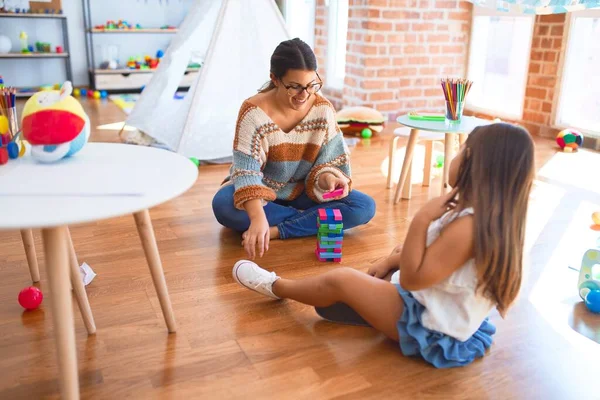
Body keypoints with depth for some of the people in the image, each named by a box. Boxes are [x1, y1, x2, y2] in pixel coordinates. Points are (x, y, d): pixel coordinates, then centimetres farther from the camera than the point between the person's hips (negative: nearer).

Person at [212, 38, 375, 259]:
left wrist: (327, 178, -34)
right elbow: (247, 171, -31)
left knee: (365, 207, -19)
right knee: (223, 204, -36)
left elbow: (330, 162, -9)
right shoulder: (253, 112, -23)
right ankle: (310, 219, -20)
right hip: (261, 194, -2)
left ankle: (275, 231, -24)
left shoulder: (323, 110, -13)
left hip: (301, 192, 3)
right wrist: (258, 217, -49)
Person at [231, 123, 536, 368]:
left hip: (436, 333, -9)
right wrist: (392, 261, 9)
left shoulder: (468, 226, -32)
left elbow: (411, 278, -27)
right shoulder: (490, 215, 0)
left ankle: (276, 286, 20)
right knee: (399, 254, 25)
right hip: (447, 315, 10)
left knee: (341, 280, -6)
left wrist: (422, 218, -30)